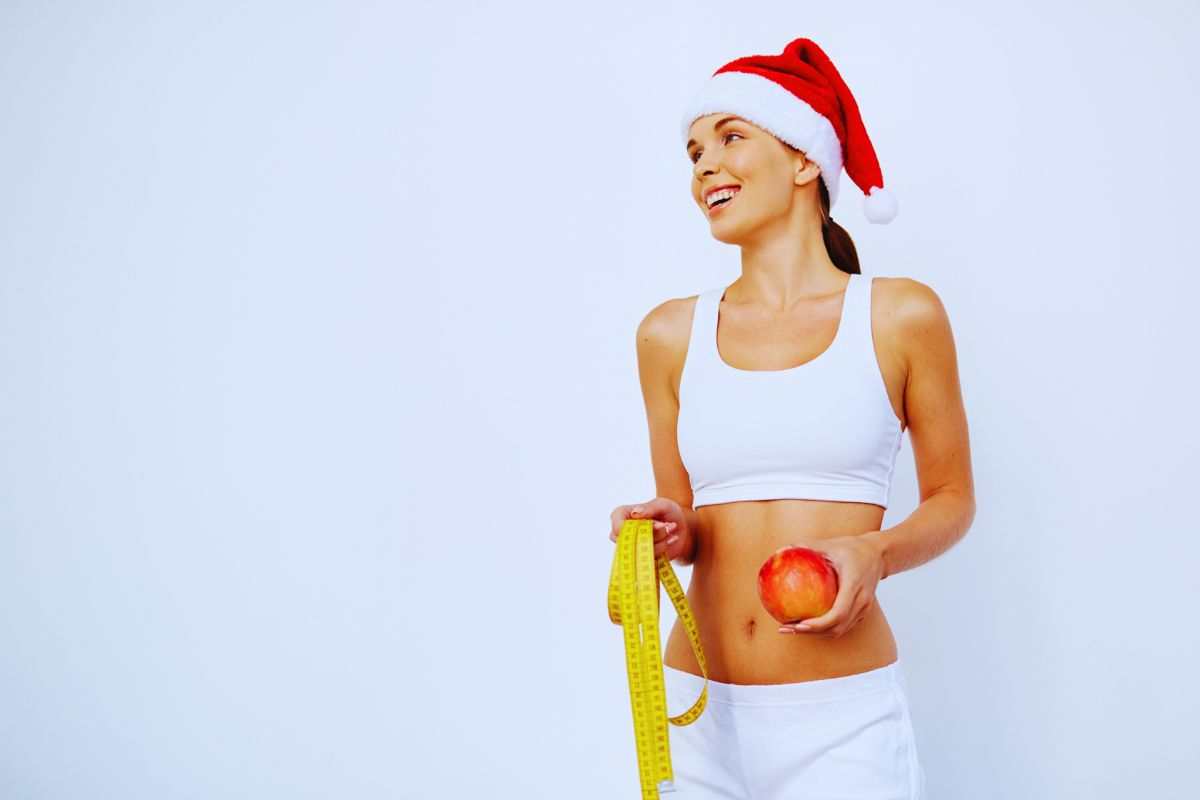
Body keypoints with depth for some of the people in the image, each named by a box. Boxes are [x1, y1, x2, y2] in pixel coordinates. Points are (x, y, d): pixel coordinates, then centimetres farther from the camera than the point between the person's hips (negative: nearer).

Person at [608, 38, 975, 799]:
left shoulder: (899, 315, -3)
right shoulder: (671, 333, 3)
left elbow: (952, 499, 6)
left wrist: (876, 553, -12)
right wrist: (672, 536, -9)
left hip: (843, 715, -2)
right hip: (699, 711, 3)